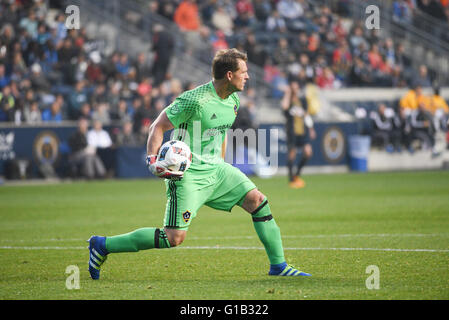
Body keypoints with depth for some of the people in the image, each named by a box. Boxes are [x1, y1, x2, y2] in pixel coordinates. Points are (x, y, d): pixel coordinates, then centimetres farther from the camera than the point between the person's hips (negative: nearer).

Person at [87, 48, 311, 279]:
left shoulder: (233, 102, 6)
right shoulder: (195, 101, -20)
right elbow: (158, 127, -13)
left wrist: (222, 168, 25)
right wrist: (152, 159, -26)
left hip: (215, 169, 8)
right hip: (187, 173, -8)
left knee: (257, 200, -6)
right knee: (174, 238, -13)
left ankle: (278, 265, 5)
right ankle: (102, 245, -1)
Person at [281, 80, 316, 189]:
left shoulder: (302, 99, 12)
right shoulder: (288, 100, -1)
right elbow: (285, 106, -26)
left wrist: (310, 128, 21)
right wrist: (287, 94, -17)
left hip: (303, 130, 4)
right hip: (292, 130, -4)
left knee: (307, 152, -8)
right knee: (292, 153, -2)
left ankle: (297, 175, 12)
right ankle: (291, 179, 9)